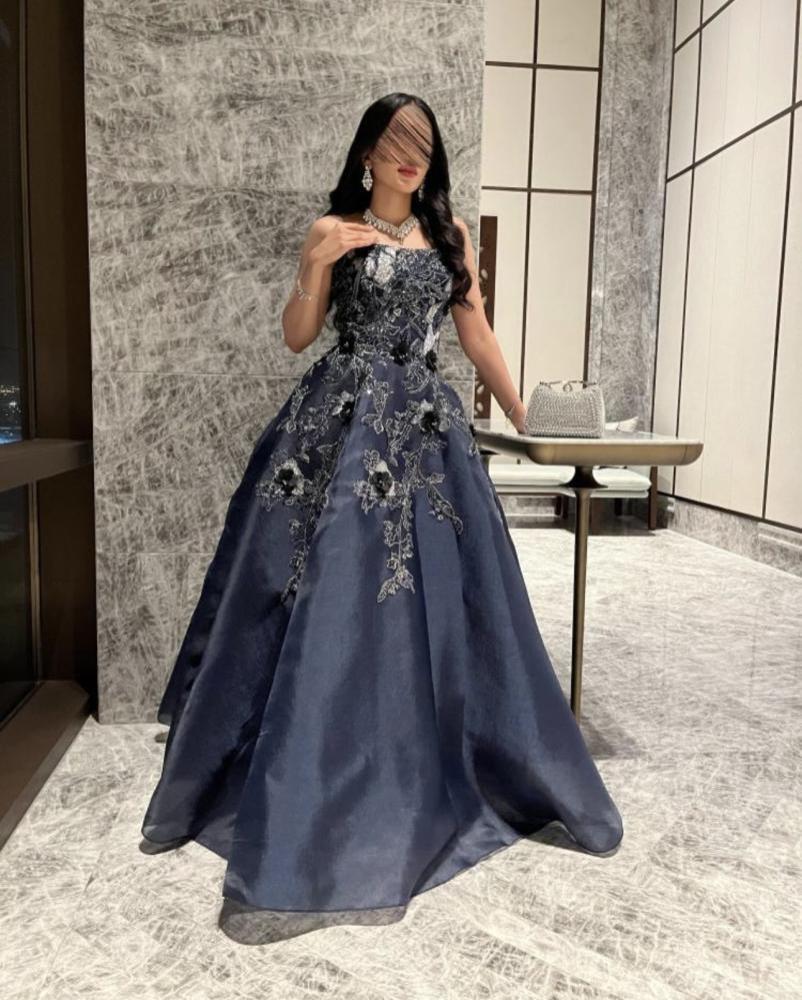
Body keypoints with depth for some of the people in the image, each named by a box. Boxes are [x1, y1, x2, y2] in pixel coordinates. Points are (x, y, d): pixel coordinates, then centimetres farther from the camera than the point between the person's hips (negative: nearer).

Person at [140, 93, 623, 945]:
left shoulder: (451, 233, 15)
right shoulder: (332, 229, 9)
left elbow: (477, 337, 16)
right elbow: (296, 337, 5)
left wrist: (525, 418, 13)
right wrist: (317, 267, -12)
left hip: (427, 428, 3)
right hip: (343, 425, -2)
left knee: (435, 603, 2)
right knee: (329, 603, -6)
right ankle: (293, 823, 6)